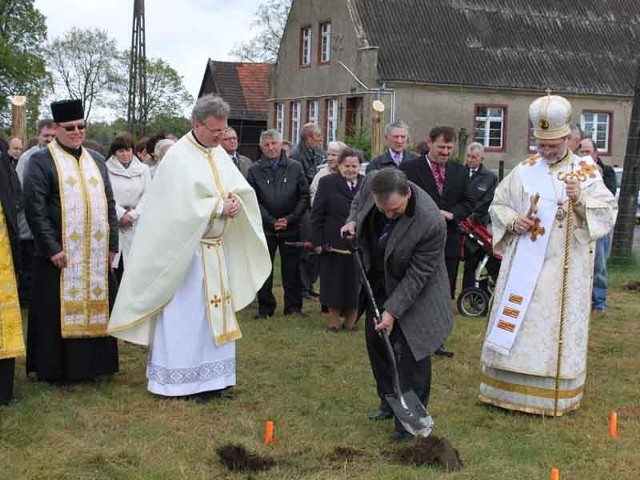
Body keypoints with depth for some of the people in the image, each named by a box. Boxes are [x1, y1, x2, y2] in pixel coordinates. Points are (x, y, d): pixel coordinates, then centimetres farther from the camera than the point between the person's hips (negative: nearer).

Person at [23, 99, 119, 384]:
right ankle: (54, 368, 13)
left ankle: (91, 363, 21)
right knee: (58, 311, 1)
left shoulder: (96, 161, 14)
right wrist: (52, 248, -16)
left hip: (97, 254, 5)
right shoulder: (41, 161, -3)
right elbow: (34, 209, -10)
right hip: (61, 253, -5)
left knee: (95, 307, 9)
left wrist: (113, 243, 6)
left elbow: (109, 204, 15)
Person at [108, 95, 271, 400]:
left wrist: (235, 200, -14)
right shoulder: (178, 157, -14)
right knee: (183, 315, -2)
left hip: (216, 250, 8)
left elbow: (244, 190, 8)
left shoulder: (220, 154, 8)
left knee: (213, 313, 11)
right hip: (185, 251, -8)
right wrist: (220, 206, -15)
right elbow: (184, 206, -21)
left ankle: (209, 378, 21)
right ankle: (177, 382, 7)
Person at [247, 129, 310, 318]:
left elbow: (304, 196, 3)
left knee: (291, 269, 5)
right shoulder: (255, 170, 1)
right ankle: (265, 308, 14)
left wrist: (290, 219, -7)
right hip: (265, 229, 0)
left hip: (291, 227, 0)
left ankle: (293, 306, 15)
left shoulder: (295, 167, 3)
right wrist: (271, 221, -9)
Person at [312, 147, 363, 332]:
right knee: (333, 283, 5)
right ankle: (333, 322, 17)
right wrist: (318, 242, -6)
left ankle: (350, 322, 18)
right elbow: (317, 215, -1)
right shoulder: (327, 183, 0)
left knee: (355, 284, 6)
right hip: (334, 244, -2)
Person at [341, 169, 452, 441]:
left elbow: (417, 275, -26)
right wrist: (352, 222, -13)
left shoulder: (431, 223, -36)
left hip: (414, 288, -6)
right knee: (375, 338, 15)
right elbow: (358, 202, 6)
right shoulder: (371, 183, -21)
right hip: (379, 280, 6)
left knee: (412, 348, -6)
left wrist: (392, 310, -25)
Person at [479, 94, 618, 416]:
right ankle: (512, 387, 16)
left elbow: (608, 212, -7)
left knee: (558, 326, 1)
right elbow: (497, 205, 11)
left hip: (564, 269, -2)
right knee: (515, 321, 5)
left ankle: (553, 394, 10)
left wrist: (581, 200, -24)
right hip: (523, 264, 2)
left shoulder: (587, 172, 0)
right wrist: (512, 221, -9)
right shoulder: (524, 170, 6)